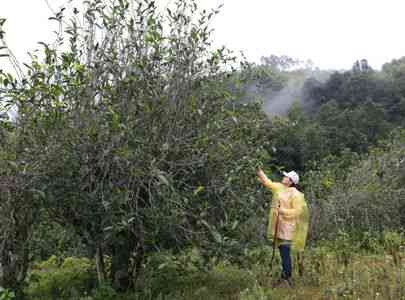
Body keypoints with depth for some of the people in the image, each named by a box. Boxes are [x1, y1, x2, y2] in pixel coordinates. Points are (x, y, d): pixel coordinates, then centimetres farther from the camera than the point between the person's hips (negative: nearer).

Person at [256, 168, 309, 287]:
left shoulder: (295, 194, -12)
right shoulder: (279, 187, 9)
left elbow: (297, 211, -16)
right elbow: (268, 182, 20)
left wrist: (283, 211, -20)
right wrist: (259, 172, 13)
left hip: (288, 228, -7)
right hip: (278, 227, 8)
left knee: (285, 253, -8)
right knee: (283, 253, 14)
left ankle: (286, 278, 1)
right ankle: (285, 277, 24)